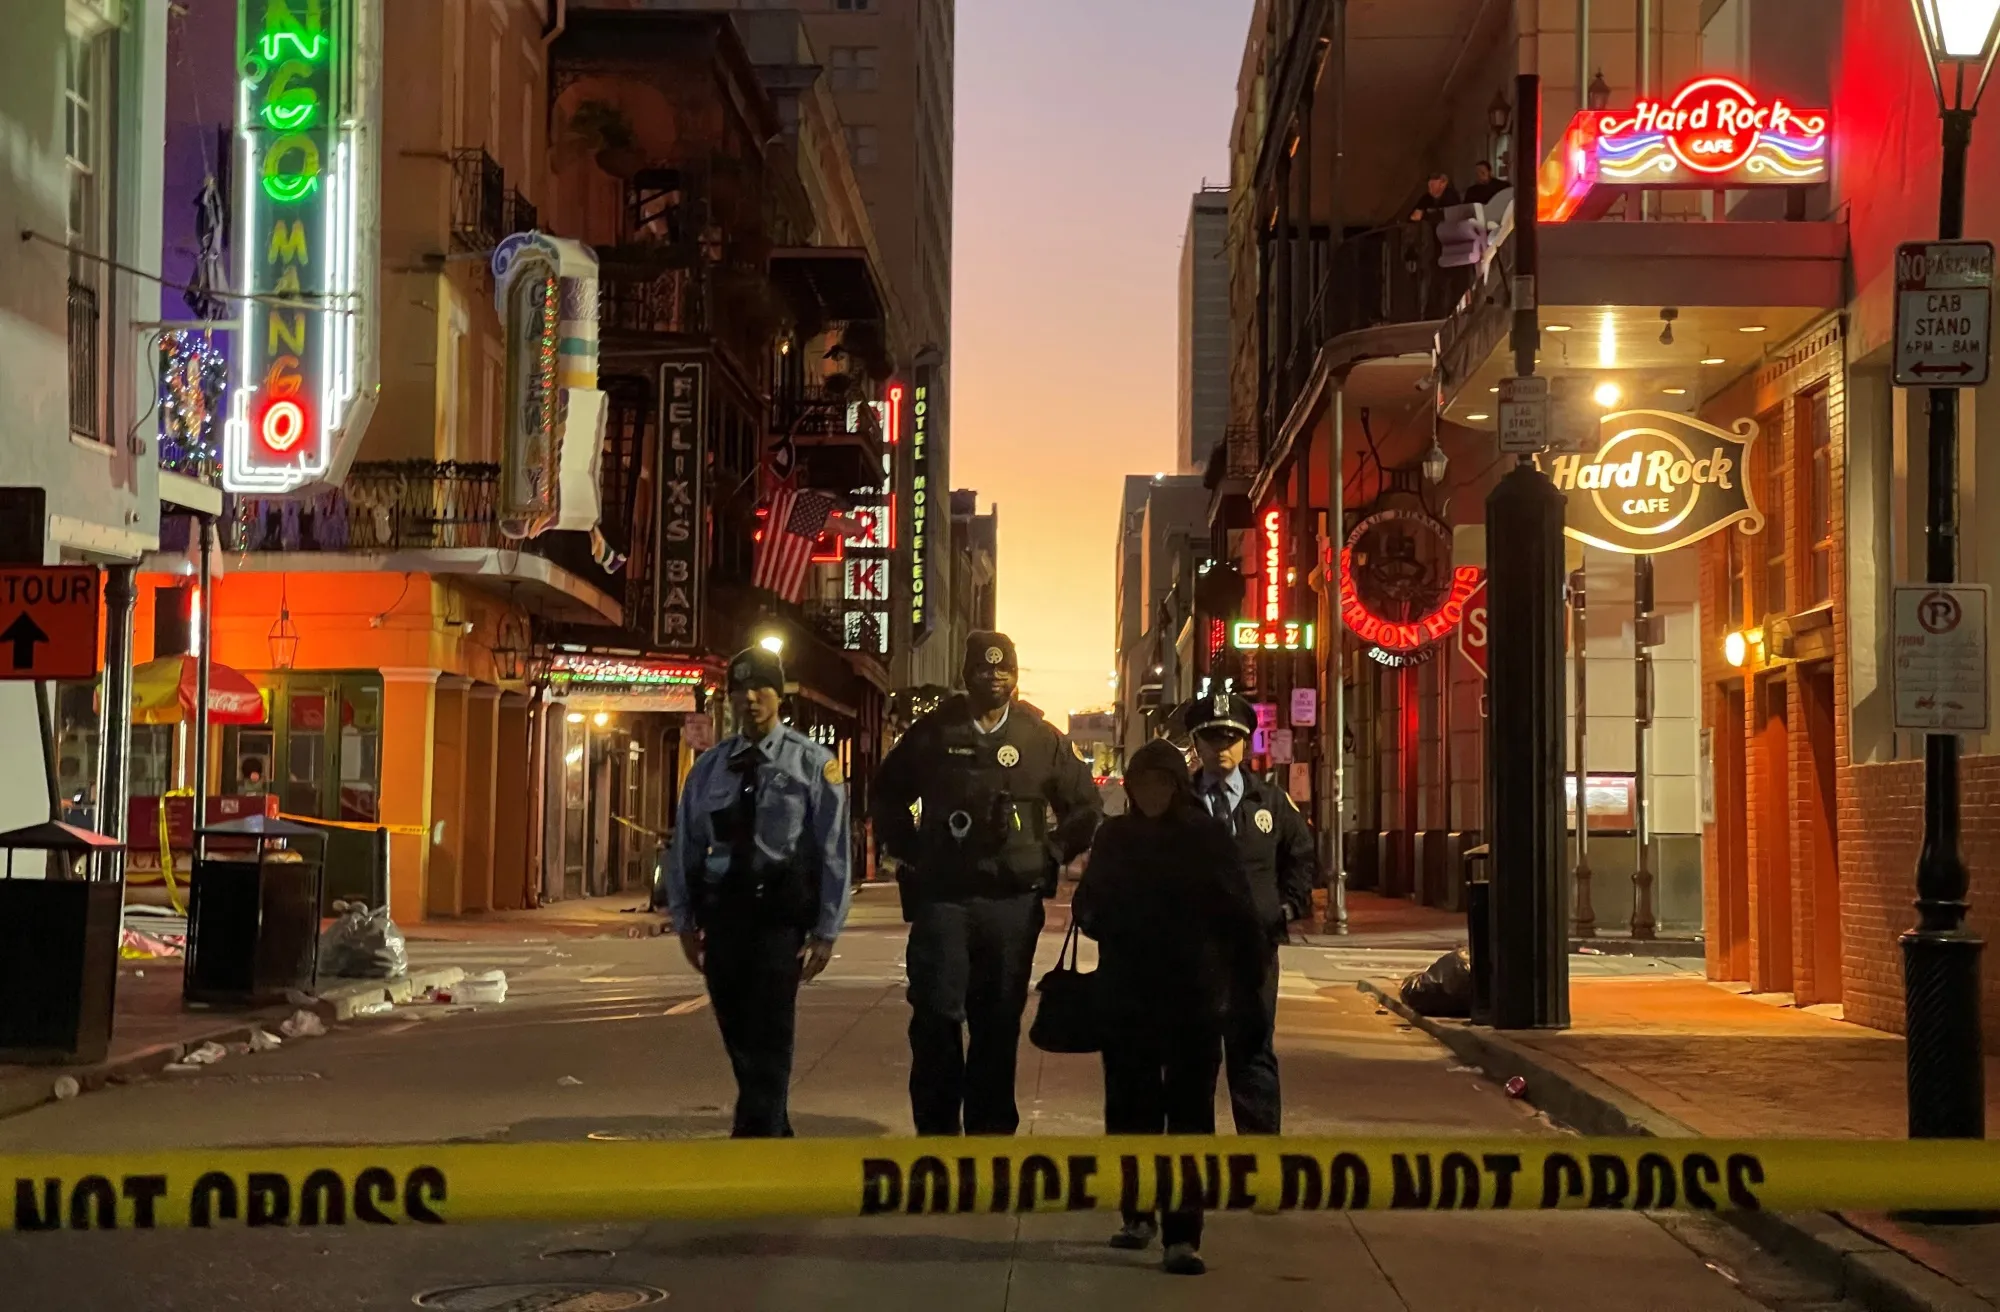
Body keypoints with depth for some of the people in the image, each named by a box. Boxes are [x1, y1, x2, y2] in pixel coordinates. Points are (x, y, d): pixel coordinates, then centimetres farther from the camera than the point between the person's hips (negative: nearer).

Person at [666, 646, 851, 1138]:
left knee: (767, 1042, -9)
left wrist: (826, 931, -7)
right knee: (739, 1040, 12)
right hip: (722, 916, 5)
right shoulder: (709, 767, 10)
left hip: (780, 916, -5)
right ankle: (775, 1137, 28)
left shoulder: (812, 764, -1)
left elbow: (834, 850, -4)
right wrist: (685, 920, 9)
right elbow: (684, 845, 14)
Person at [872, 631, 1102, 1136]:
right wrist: (909, 850, 7)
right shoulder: (933, 732, 5)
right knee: (936, 1015, -5)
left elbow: (1084, 807, 16)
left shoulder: (1042, 739, 7)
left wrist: (1050, 855, 6)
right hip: (941, 898, -1)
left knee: (999, 1023, 5)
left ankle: (991, 1131, 13)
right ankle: (936, 1130, 4)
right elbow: (888, 794, 17)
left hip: (1013, 900, 1)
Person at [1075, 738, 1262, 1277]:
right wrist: (1094, 918, -7)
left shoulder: (1208, 836, -1)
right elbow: (1087, 906, 15)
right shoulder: (1113, 837, 8)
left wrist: (1247, 982, -3)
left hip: (1195, 996, -3)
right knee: (1130, 1106, 11)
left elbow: (1238, 915, -1)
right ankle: (1138, 1213, 27)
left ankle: (1182, 1235, -4)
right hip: (1125, 995, 3)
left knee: (1189, 1112, -4)